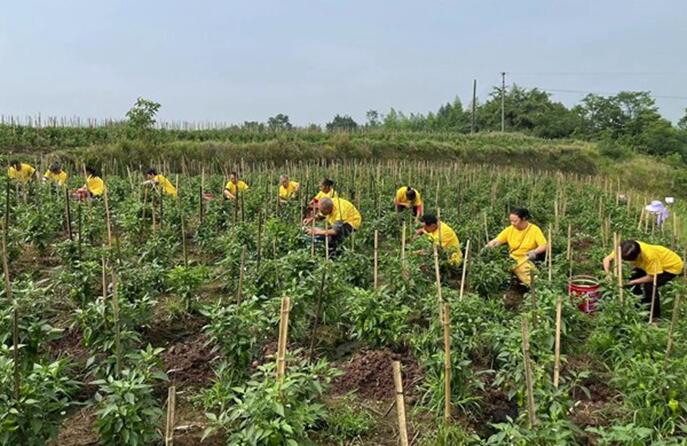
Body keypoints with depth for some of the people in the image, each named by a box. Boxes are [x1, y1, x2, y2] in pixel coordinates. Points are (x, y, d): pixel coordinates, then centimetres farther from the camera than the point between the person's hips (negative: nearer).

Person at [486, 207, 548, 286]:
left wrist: (534, 252, -27)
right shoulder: (510, 229, 4)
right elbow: (497, 241, 0)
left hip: (527, 261, -3)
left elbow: (544, 246, -7)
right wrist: (487, 247, -21)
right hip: (512, 260, 3)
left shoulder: (534, 229, -3)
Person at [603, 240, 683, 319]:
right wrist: (608, 274, -33)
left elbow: (651, 277, -29)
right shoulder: (625, 250, -25)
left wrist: (631, 282, -26)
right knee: (633, 276, -5)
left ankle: (655, 316, -5)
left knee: (649, 286, -25)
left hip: (672, 265, -7)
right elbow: (607, 259, -18)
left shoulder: (649, 256, -41)